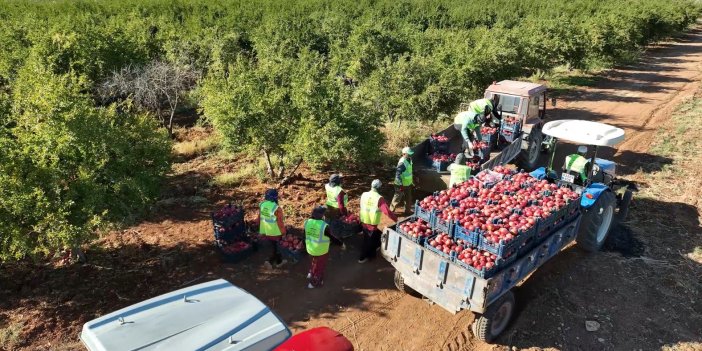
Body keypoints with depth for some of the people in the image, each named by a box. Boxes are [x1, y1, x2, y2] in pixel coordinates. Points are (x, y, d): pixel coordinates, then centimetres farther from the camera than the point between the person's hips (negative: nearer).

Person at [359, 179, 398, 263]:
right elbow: (387, 212, -25)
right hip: (372, 225, -5)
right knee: (369, 241, 14)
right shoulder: (379, 198, -22)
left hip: (363, 222, 5)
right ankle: (362, 258, 27)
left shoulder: (364, 195, -6)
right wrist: (397, 219, -16)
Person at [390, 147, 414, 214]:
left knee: (408, 198, 19)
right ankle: (391, 210, 20)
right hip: (401, 185, -9)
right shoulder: (402, 163, -27)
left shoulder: (409, 160, 2)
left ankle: (407, 210, 34)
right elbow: (397, 174, -29)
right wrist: (401, 185, -29)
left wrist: (412, 181, 22)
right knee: (397, 198, 5)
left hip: (408, 184, 9)